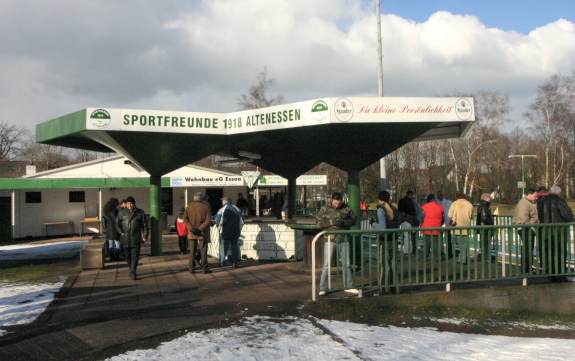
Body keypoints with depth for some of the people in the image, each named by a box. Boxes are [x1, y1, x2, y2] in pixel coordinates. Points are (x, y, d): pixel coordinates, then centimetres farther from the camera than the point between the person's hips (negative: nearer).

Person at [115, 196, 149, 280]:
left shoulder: (140, 213, 2)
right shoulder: (122, 212, 4)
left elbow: (145, 224, 5)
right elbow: (117, 224, 8)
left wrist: (145, 235, 0)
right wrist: (121, 233, -3)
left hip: (136, 238, -1)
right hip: (125, 238, 2)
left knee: (135, 255, -9)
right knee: (128, 256, 9)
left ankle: (133, 273, -8)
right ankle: (131, 270, 27)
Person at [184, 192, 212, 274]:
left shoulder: (190, 205, -2)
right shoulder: (206, 206, -8)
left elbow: (185, 219, -8)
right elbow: (208, 221, -16)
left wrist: (191, 228, -14)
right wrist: (200, 229, -15)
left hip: (191, 232, 3)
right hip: (202, 233, -2)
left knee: (192, 251, 10)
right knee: (203, 251, 5)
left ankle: (192, 268, 10)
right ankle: (205, 268, 6)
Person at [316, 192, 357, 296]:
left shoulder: (346, 208, 3)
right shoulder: (325, 209, -3)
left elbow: (353, 220, 4)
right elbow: (319, 222, -6)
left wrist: (344, 222, -16)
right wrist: (331, 222, -20)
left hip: (343, 239, 3)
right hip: (330, 239, -3)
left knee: (346, 263, 11)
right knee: (327, 264, -4)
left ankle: (348, 286, 23)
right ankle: (322, 289, 3)